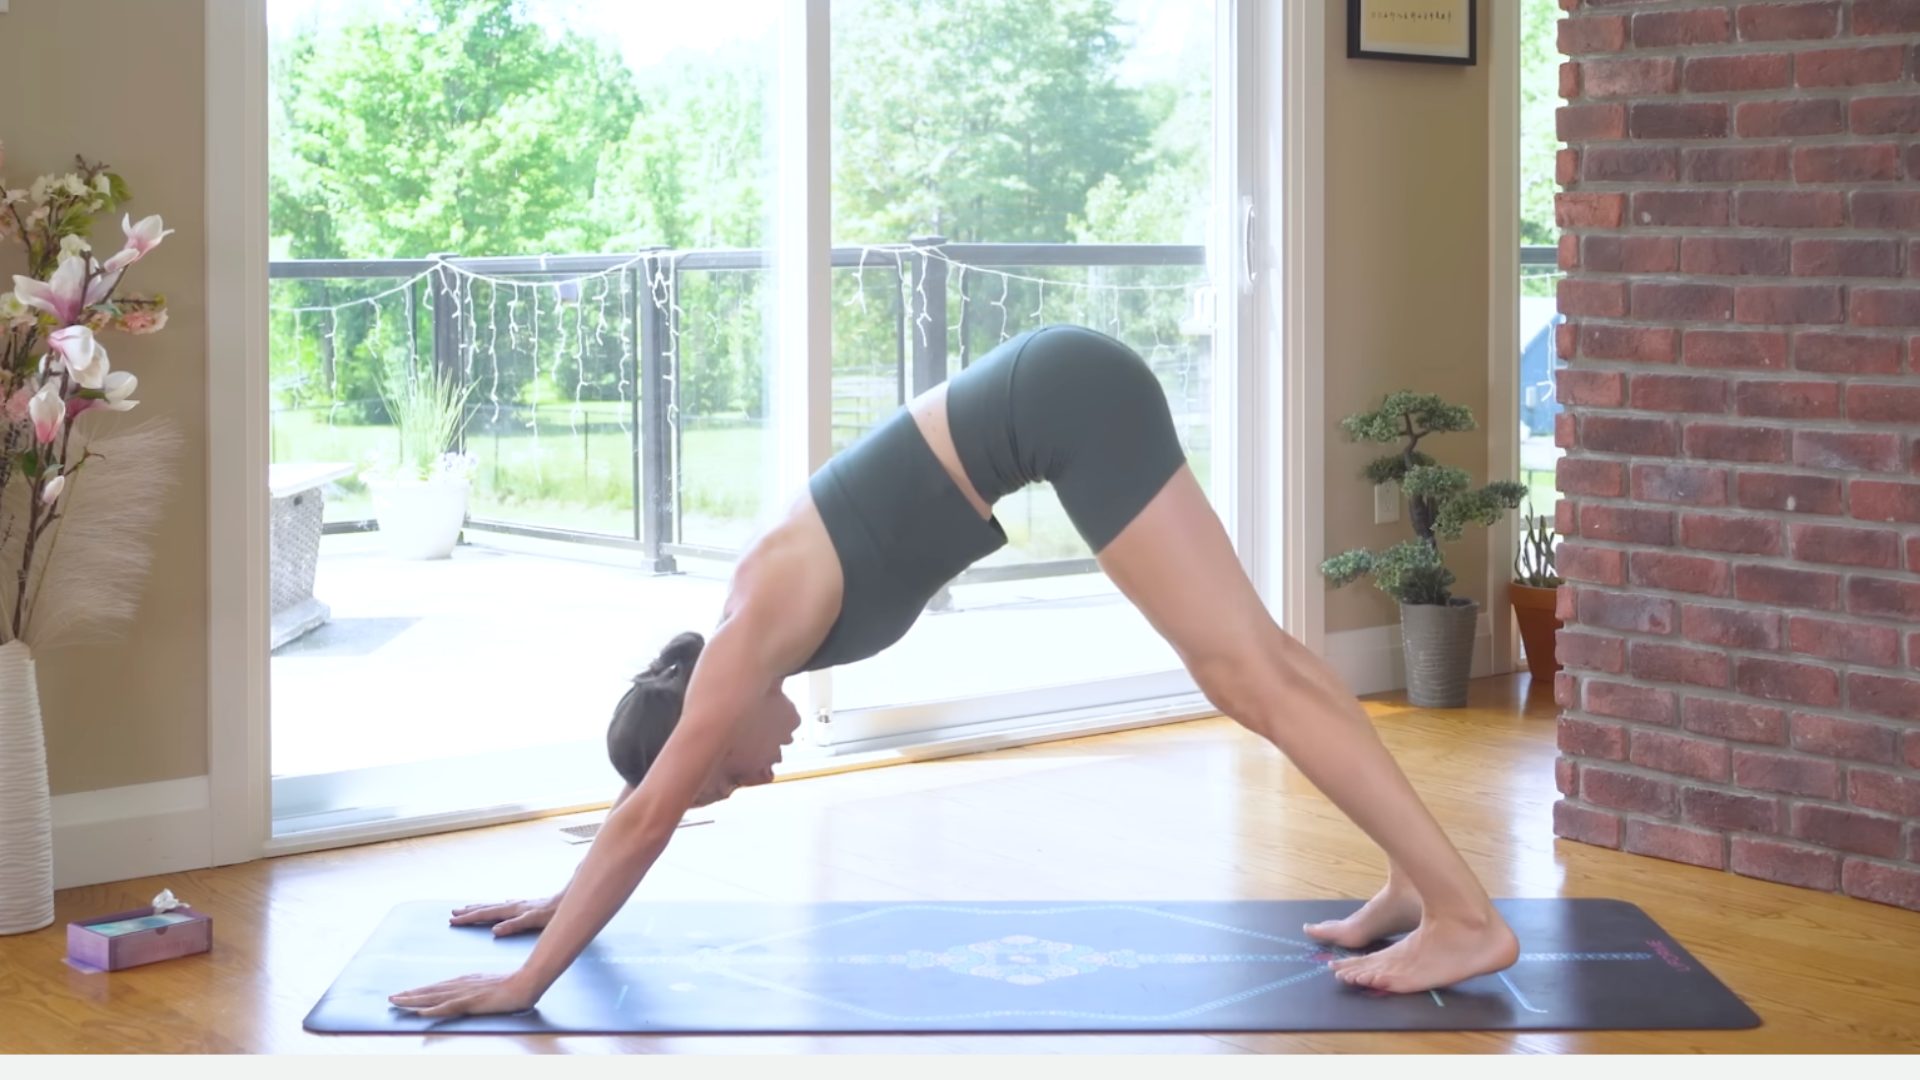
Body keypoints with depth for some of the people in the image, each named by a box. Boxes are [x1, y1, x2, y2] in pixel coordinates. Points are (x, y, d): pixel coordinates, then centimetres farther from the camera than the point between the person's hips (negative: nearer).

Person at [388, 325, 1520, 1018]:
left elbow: (649, 816, -9)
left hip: (1070, 403, -8)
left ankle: (1467, 915, -7)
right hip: (1066, 394, 8)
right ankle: (1416, 880, 13)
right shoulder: (755, 625, 12)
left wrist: (528, 978, -4)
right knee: (1254, 655, 9)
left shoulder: (752, 639, -10)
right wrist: (566, 901, 34)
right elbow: (650, 804, 26)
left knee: (1245, 672, -9)